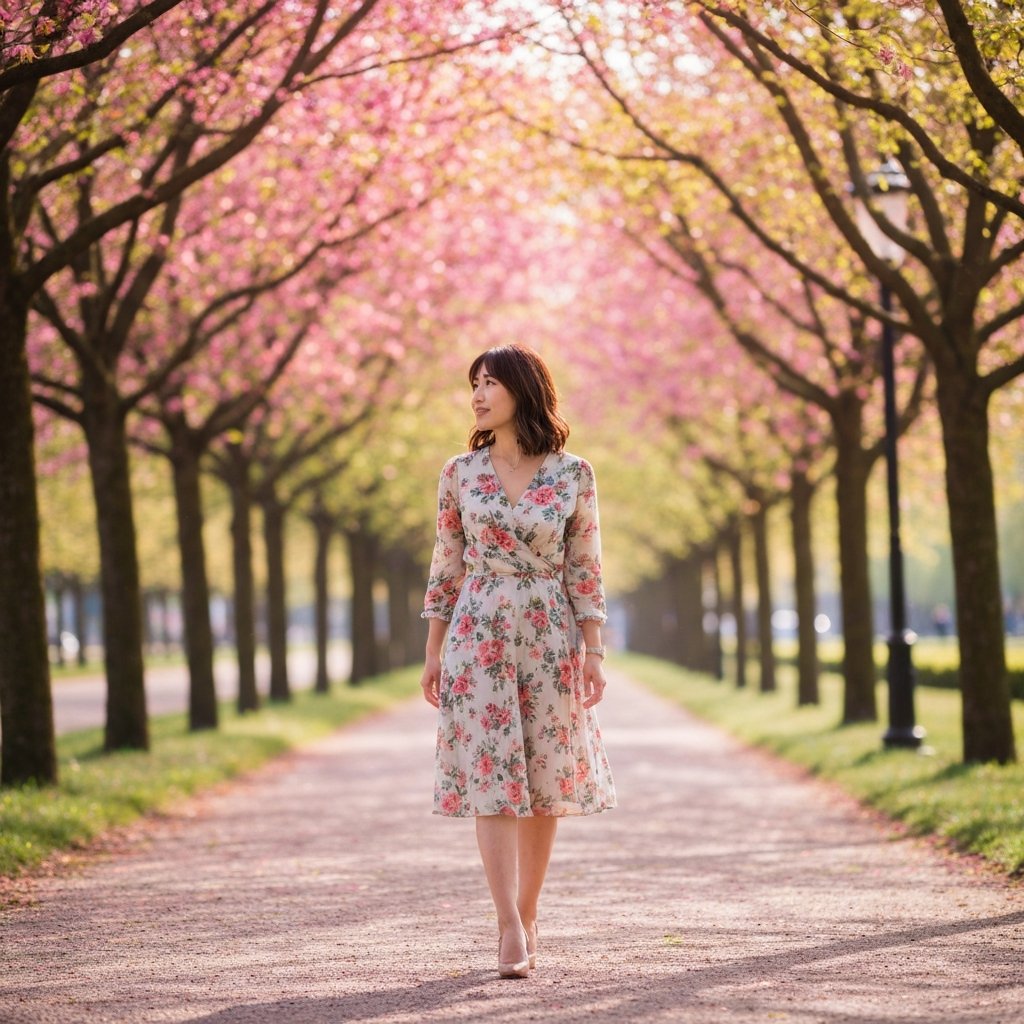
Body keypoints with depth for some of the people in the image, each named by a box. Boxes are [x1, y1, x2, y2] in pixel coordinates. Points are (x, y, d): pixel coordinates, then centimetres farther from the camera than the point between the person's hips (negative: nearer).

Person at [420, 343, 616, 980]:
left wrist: (594, 653, -3)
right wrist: (433, 653, 4)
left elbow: (586, 570, 2)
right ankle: (512, 929, -13)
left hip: (550, 637, 0)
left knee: (544, 781, 4)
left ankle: (527, 918, 15)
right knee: (491, 779, -9)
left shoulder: (573, 474, 0)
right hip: (479, 634, 0)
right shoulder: (461, 472, 3)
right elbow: (447, 567, 7)